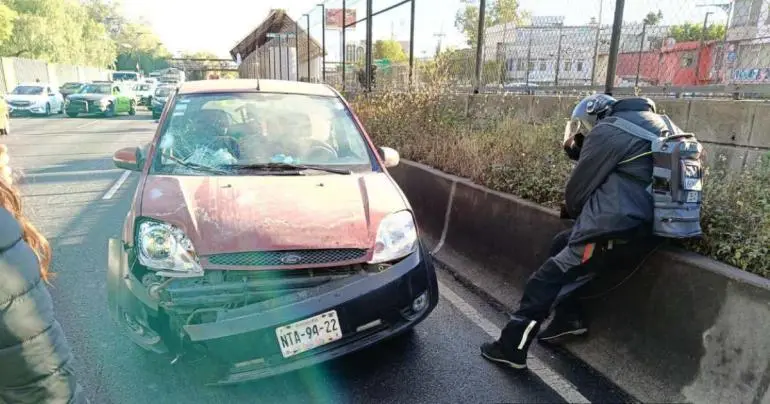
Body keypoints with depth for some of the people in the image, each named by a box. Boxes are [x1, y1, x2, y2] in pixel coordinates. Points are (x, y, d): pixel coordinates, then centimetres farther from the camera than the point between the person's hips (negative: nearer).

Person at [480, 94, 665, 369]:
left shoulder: (606, 131, -7)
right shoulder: (648, 125, 22)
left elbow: (578, 189, -4)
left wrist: (570, 211, 17)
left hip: (618, 230, -9)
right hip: (646, 226, 9)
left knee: (549, 279, -2)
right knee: (563, 245, 23)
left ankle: (511, 347, 4)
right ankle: (570, 317, 25)